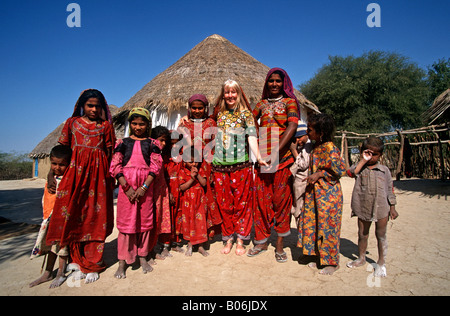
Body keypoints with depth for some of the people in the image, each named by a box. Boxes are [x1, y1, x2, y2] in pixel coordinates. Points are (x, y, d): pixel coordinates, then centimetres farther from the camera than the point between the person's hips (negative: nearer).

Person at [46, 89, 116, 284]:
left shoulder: (105, 125, 9)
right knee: (74, 215, 0)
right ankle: (78, 260, 14)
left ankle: (92, 264, 10)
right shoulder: (72, 122, 10)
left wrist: (111, 176, 2)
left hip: (98, 173, 0)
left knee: (96, 217, 0)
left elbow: (110, 151, 8)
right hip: (76, 171, 1)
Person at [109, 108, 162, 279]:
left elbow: (156, 166, -2)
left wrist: (144, 187, -12)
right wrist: (127, 187, -11)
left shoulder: (152, 143, 7)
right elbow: (116, 167, 0)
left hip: (145, 187, 1)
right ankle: (122, 262, 14)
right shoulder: (122, 142, 8)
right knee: (125, 221, 2)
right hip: (126, 186, 0)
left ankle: (142, 257, 23)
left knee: (145, 220, 7)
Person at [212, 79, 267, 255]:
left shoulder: (246, 114, 5)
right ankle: (228, 239, 22)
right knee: (224, 204, 8)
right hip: (220, 166, 3)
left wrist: (258, 156, -20)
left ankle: (240, 241, 17)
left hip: (241, 165, -2)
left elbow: (251, 136, -5)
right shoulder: (219, 114, 14)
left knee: (241, 203, 3)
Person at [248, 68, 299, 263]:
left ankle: (280, 245, 16)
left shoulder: (289, 102, 4)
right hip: (262, 158, 3)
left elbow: (292, 127, -9)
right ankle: (261, 241, 21)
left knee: (281, 199, 2)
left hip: (282, 157, -3)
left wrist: (275, 152, -19)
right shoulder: (262, 104, 16)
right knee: (261, 199, 6)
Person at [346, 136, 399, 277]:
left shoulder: (384, 170, 3)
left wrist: (392, 207, 6)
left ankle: (381, 263, 27)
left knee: (381, 235, 10)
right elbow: (351, 172, -24)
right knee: (362, 234, 13)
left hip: (381, 208, 0)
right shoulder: (359, 167, 0)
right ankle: (361, 258, 33)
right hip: (363, 208, 0)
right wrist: (363, 160, -20)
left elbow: (390, 189, 8)